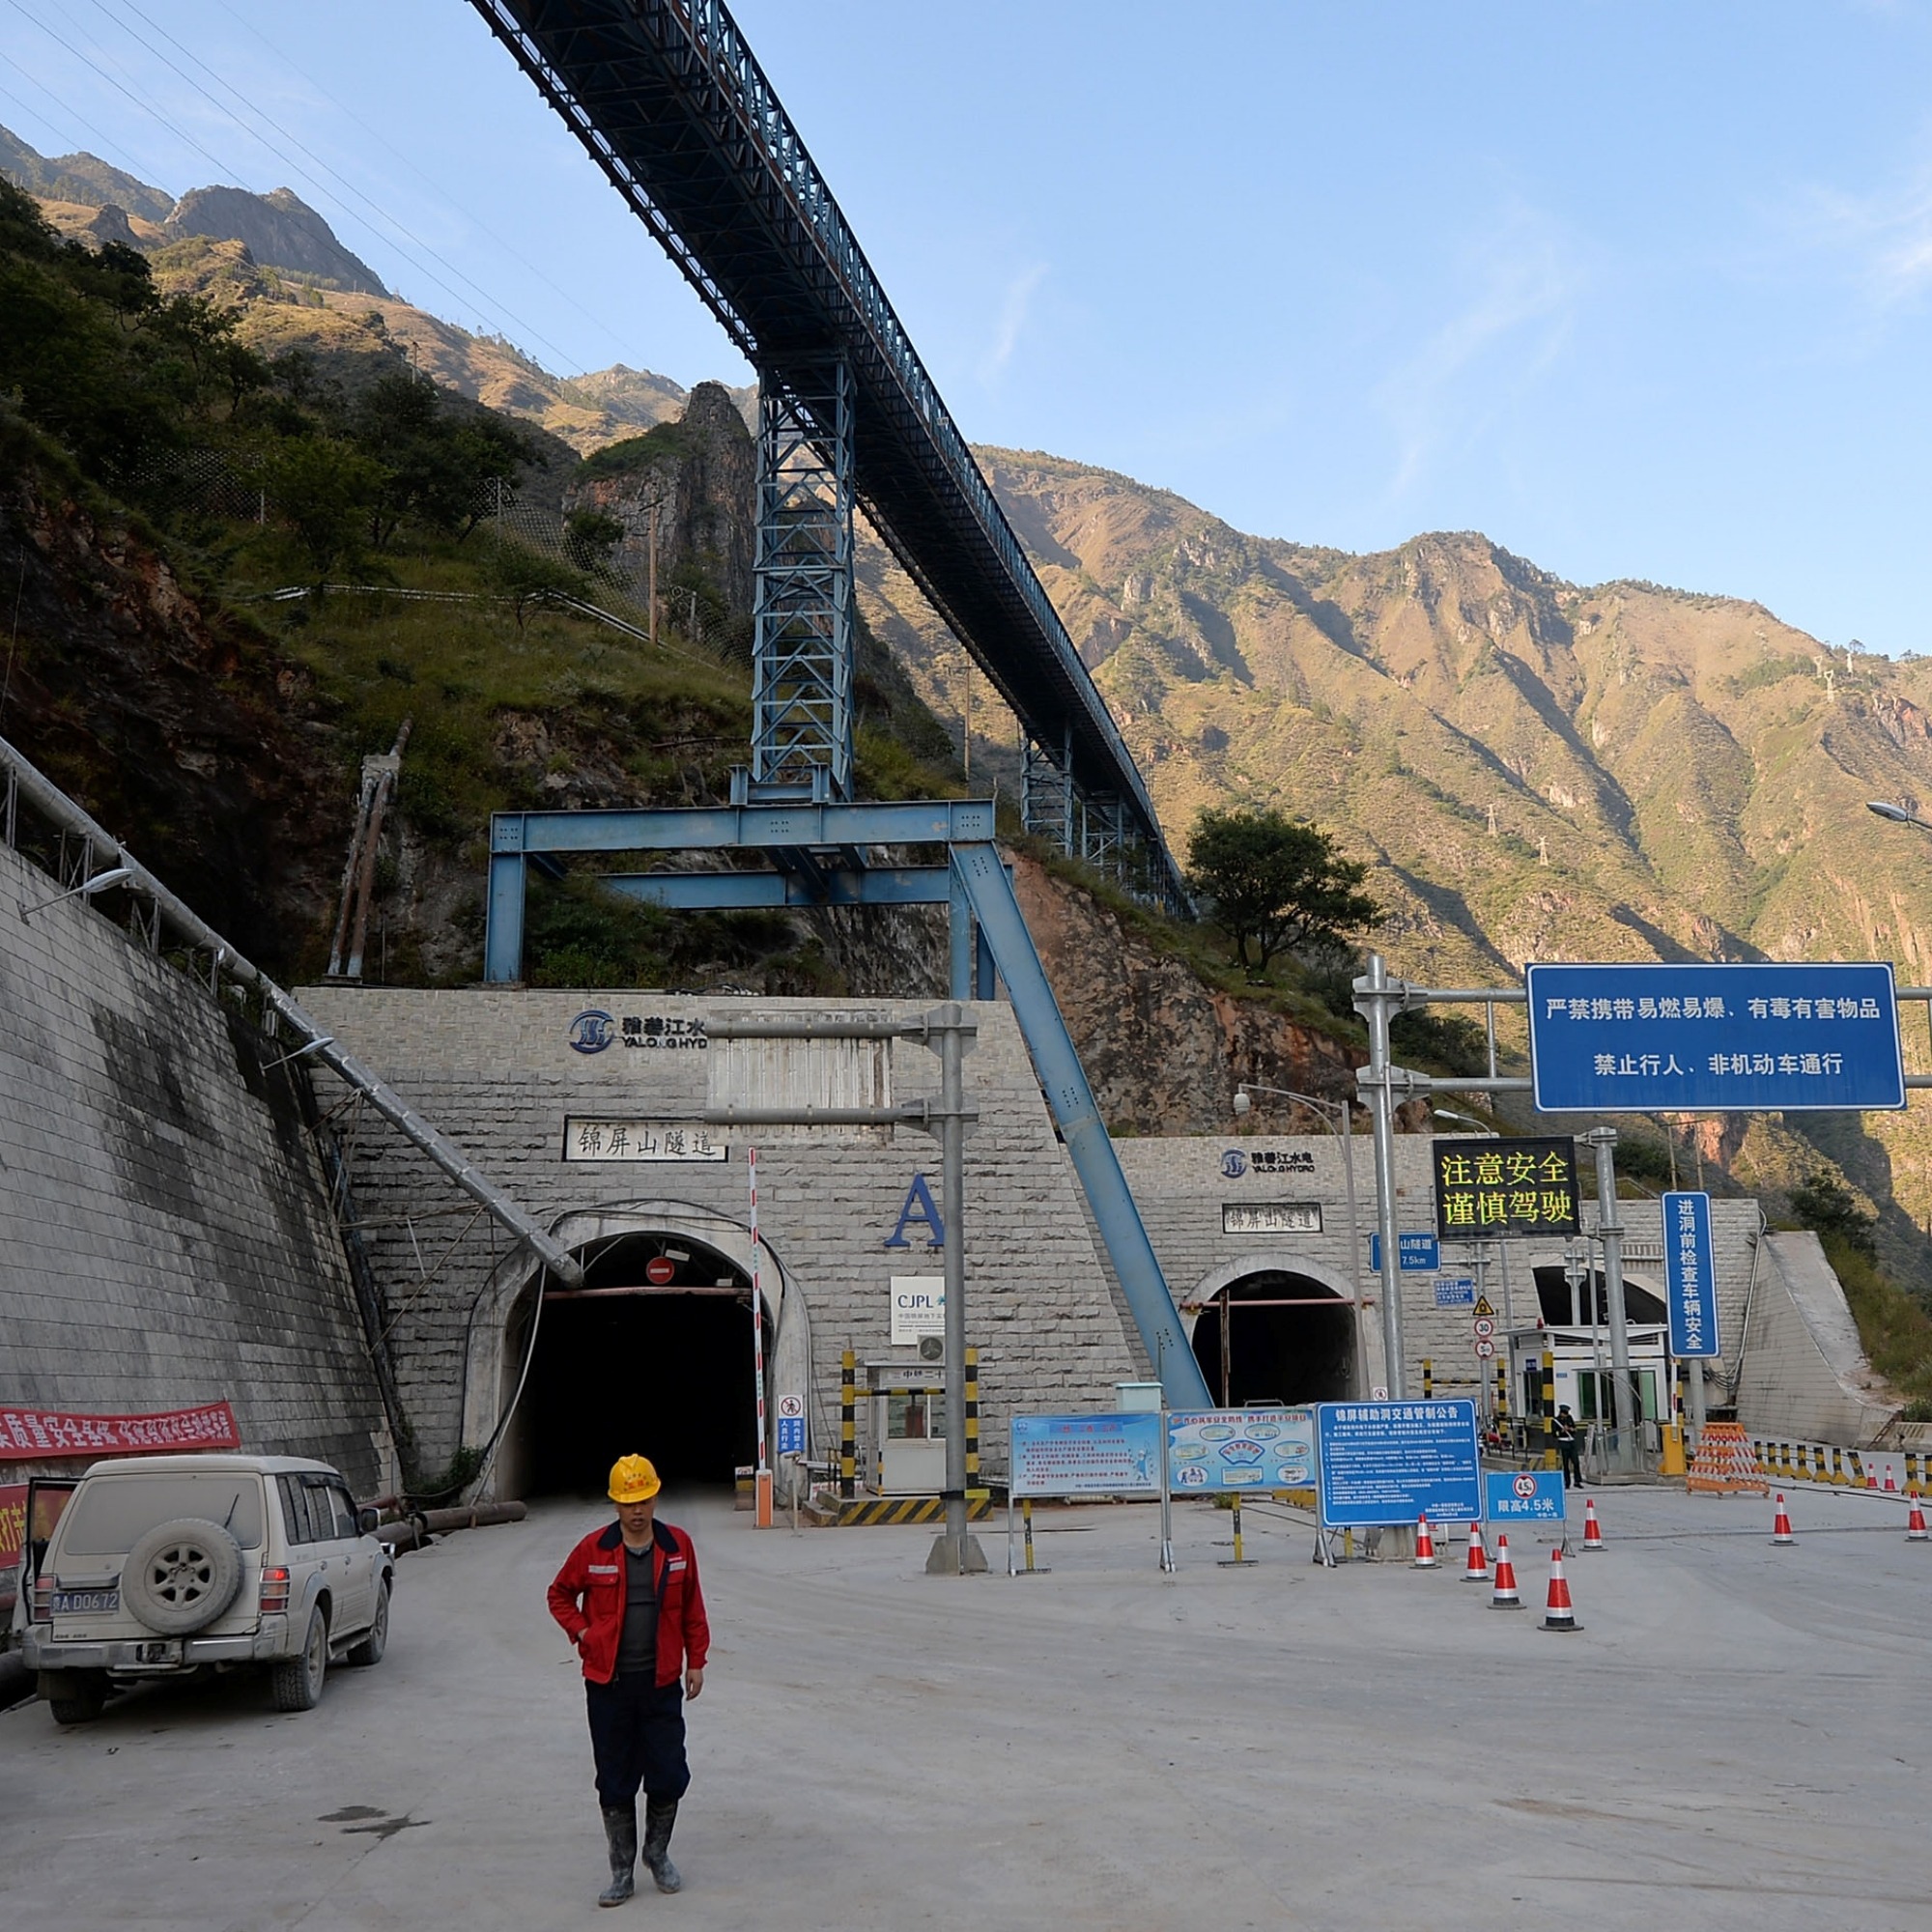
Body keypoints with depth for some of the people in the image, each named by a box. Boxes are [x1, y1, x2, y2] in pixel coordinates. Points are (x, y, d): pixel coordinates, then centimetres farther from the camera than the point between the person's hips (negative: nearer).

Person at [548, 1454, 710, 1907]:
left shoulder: (678, 1545, -1)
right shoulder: (593, 1548, -5)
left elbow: (692, 1608, 8)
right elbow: (559, 1594, 9)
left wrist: (696, 1662, 7)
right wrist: (581, 1633, -4)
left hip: (661, 1682, 1)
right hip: (608, 1683, -1)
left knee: (669, 1776, 4)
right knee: (615, 1782, 7)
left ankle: (658, 1854, 29)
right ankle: (622, 1871, 21)